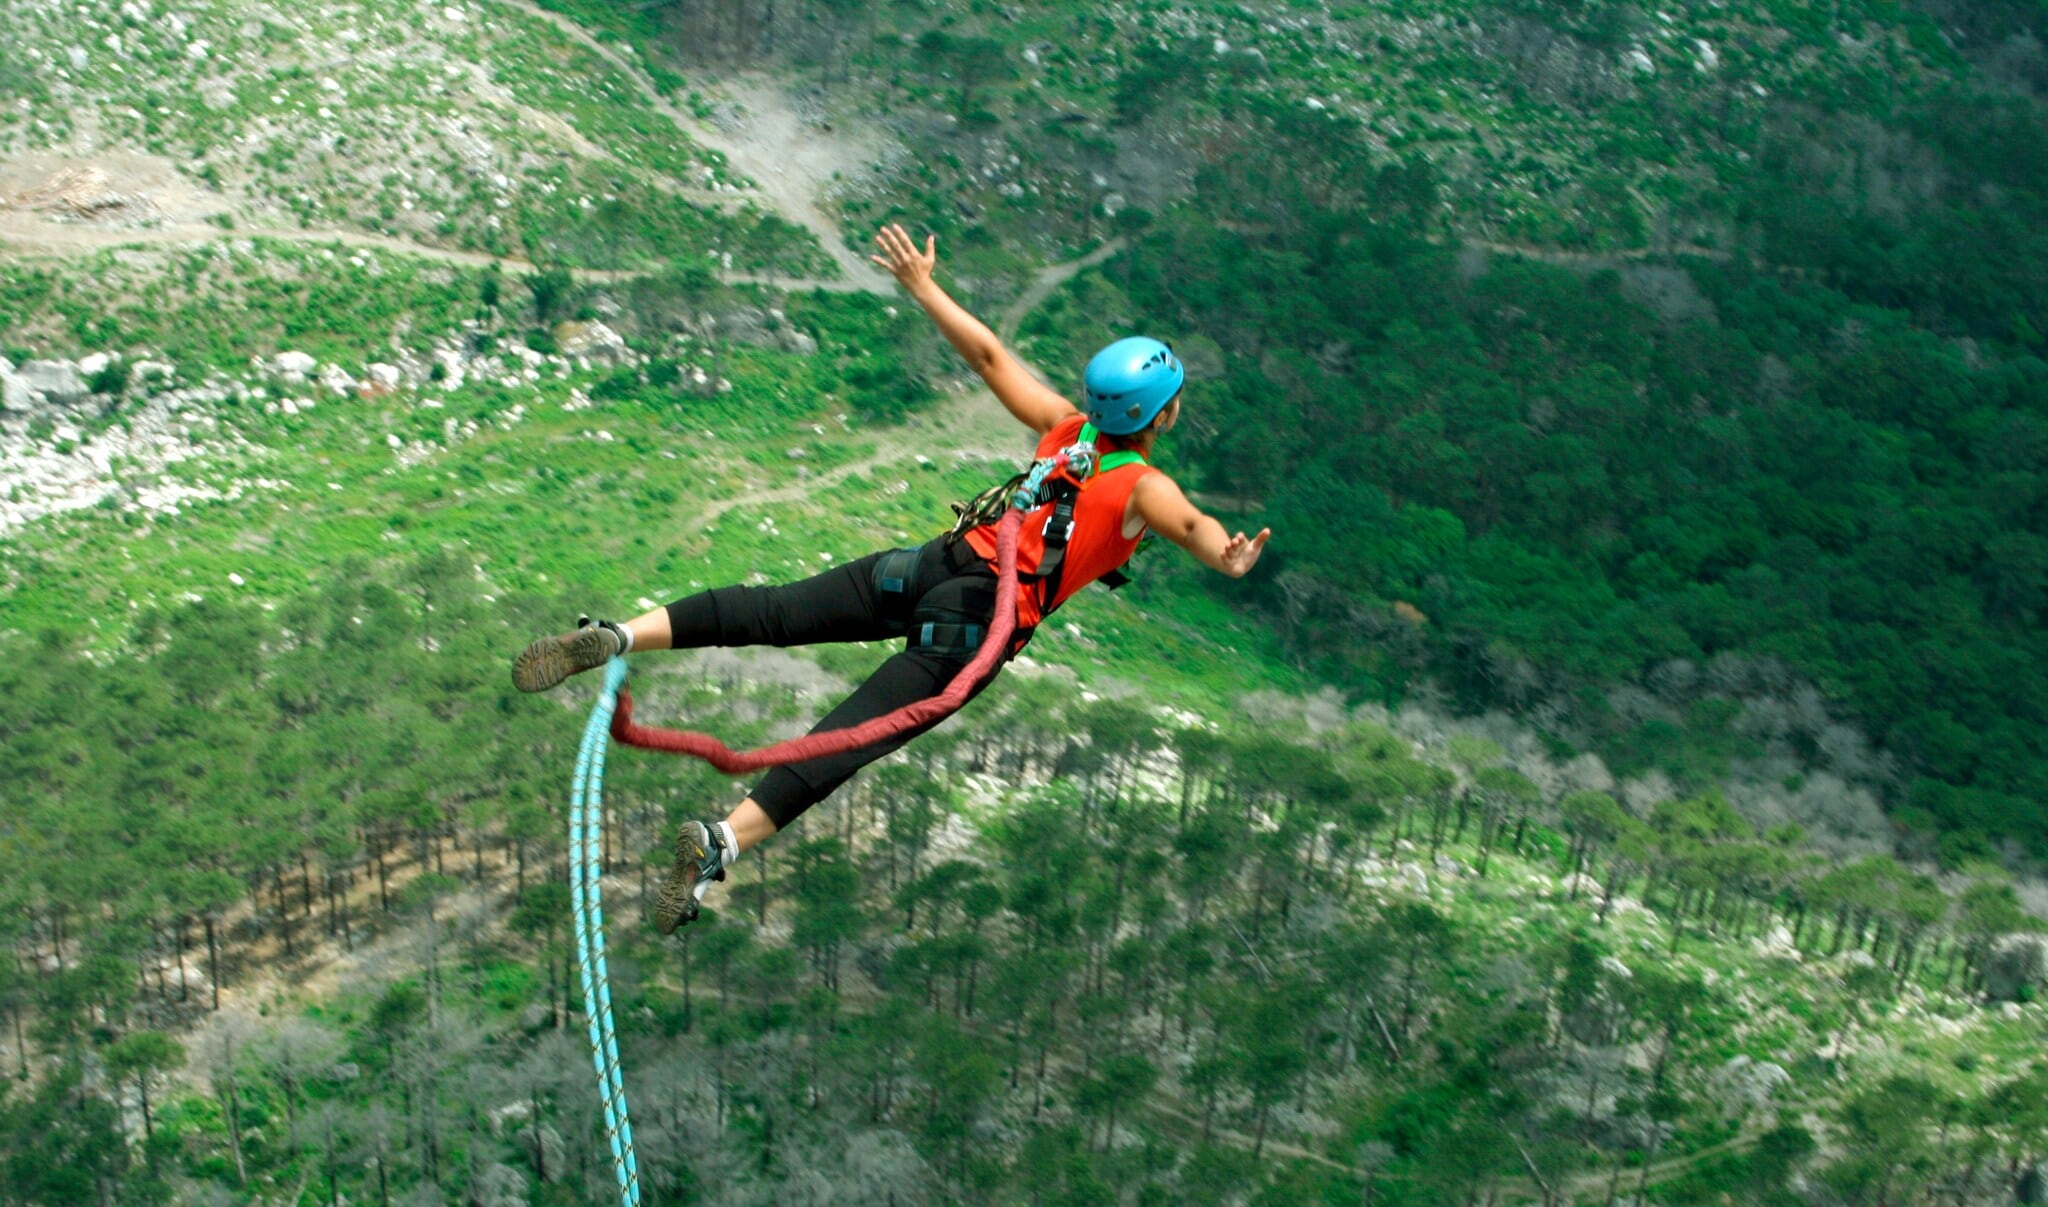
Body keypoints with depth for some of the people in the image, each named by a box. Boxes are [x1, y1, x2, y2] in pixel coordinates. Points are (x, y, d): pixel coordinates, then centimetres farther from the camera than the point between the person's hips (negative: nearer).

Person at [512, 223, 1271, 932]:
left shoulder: (1065, 428, 14)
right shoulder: (1144, 487, 0)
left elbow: (988, 355, 18)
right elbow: (1187, 522, -23)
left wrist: (923, 287, 27)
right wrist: (1223, 558, -43)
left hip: (937, 561, 5)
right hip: (983, 616, -5)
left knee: (770, 611, -5)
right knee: (858, 730, -15)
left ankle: (616, 637, -20)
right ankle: (722, 841, -28)